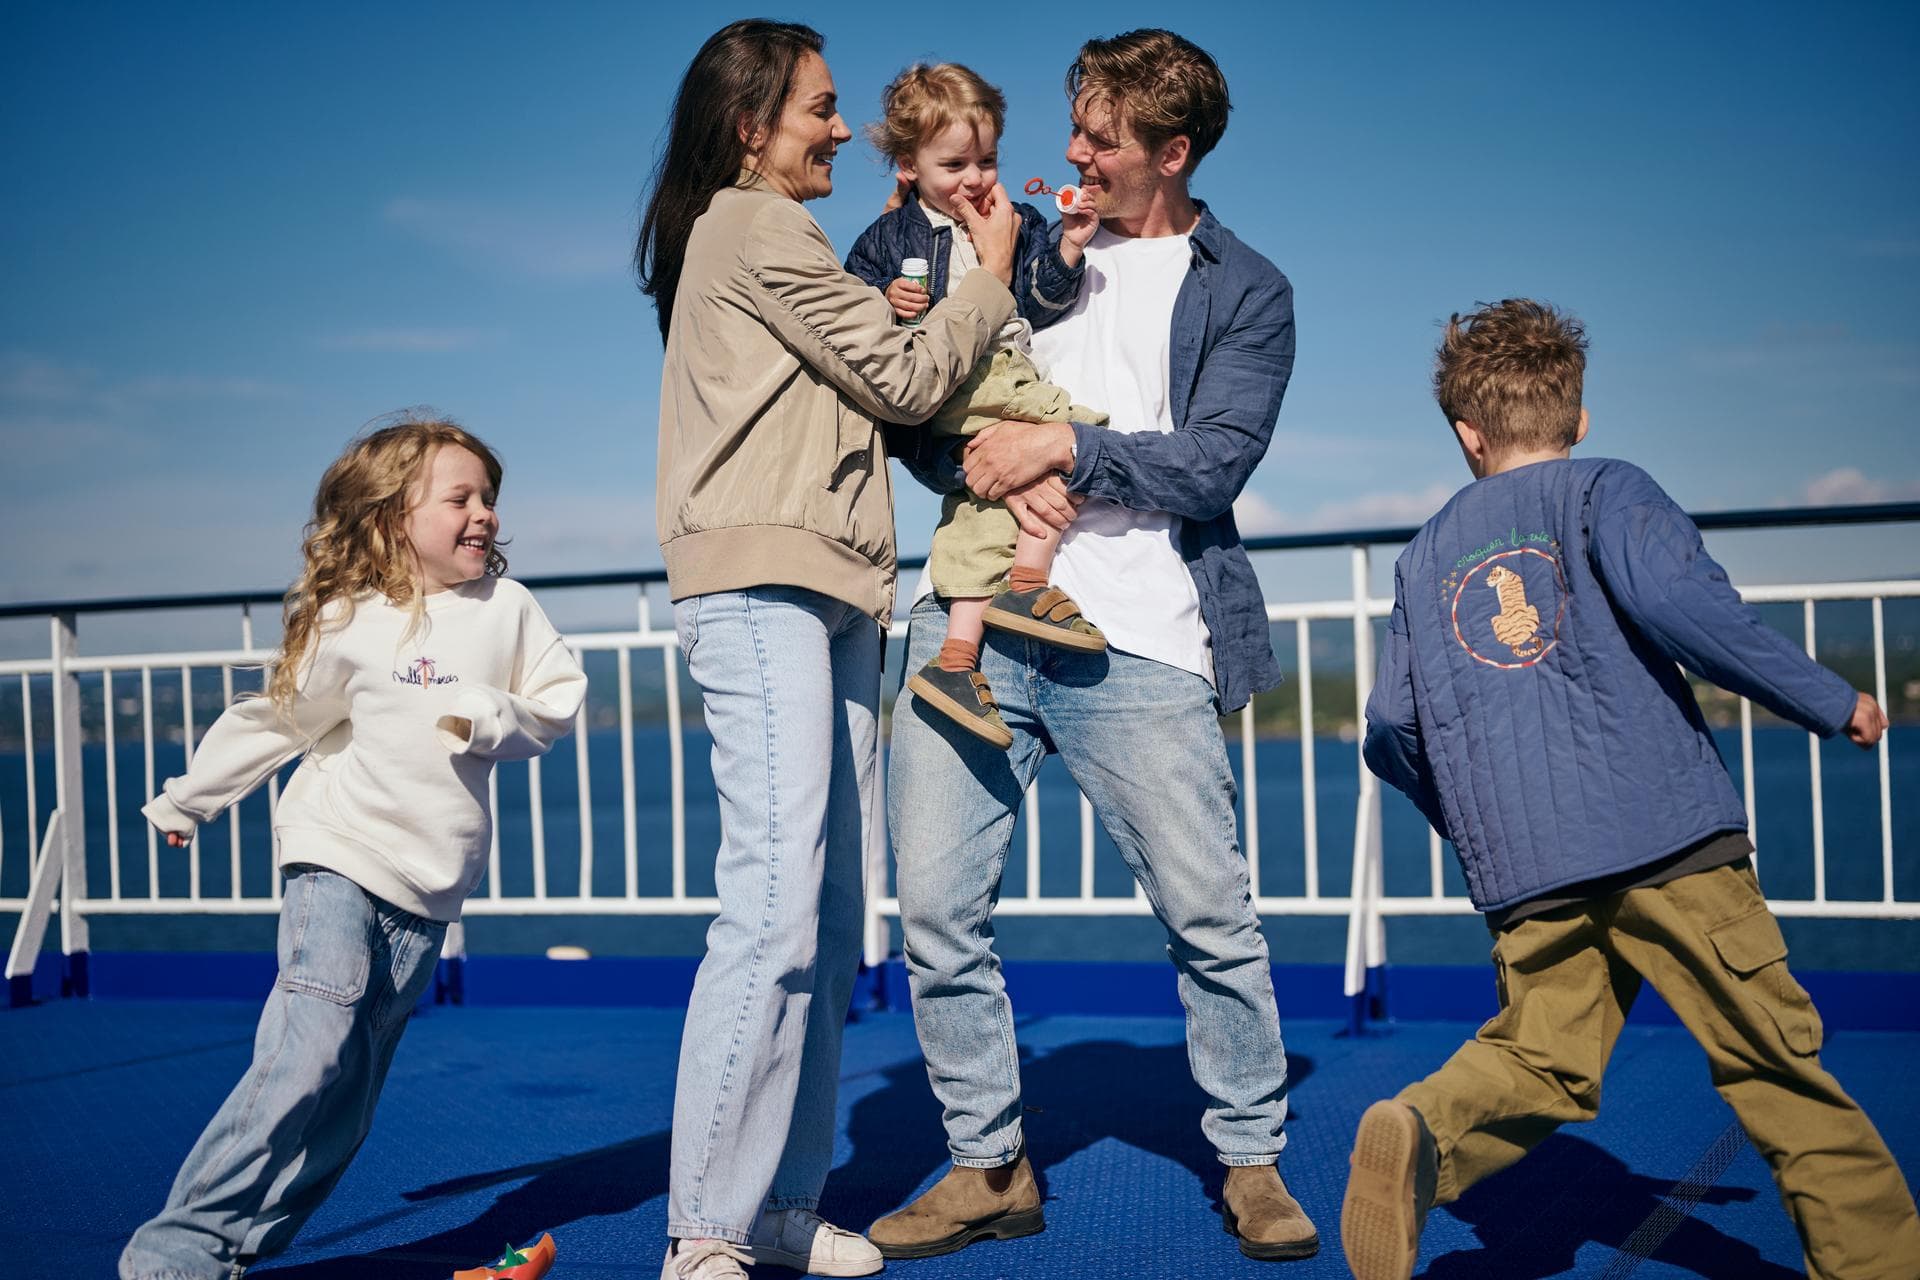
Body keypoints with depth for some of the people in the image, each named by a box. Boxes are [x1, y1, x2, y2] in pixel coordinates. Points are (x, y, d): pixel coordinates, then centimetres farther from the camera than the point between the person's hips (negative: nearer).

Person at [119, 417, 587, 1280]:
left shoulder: (509, 609, 2)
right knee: (310, 1053, -17)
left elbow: (560, 700, 6)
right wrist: (188, 799, 16)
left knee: (350, 1088, 1)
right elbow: (279, 719, 7)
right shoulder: (349, 624, -4)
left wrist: (494, 717, -14)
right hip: (338, 860, -3)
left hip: (430, 889, 4)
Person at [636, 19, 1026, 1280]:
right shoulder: (755, 229, -3)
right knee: (776, 907, -16)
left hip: (833, 595, 10)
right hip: (762, 585, -10)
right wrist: (990, 275, 10)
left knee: (829, 924, 5)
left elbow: (866, 394, 20)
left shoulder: (769, 242, 27)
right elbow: (904, 378, -3)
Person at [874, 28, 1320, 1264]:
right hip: (974, 617, 3)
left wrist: (1069, 445, -14)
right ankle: (991, 1166, 16)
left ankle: (1253, 1164, 21)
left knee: (1211, 918, 1)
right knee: (938, 909, 0)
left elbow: (1213, 467, -4)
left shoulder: (1245, 291, 9)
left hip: (1136, 641, -3)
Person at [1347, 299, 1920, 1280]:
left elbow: (1391, 735, 16)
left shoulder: (1424, 555, 19)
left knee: (1542, 1058, 6)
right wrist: (1829, 702, -6)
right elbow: (1676, 597, -15)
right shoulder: (1604, 491, 6)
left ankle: (1425, 1137, -20)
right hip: (1666, 831, -3)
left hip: (1522, 868, 3)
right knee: (1774, 1055, 5)